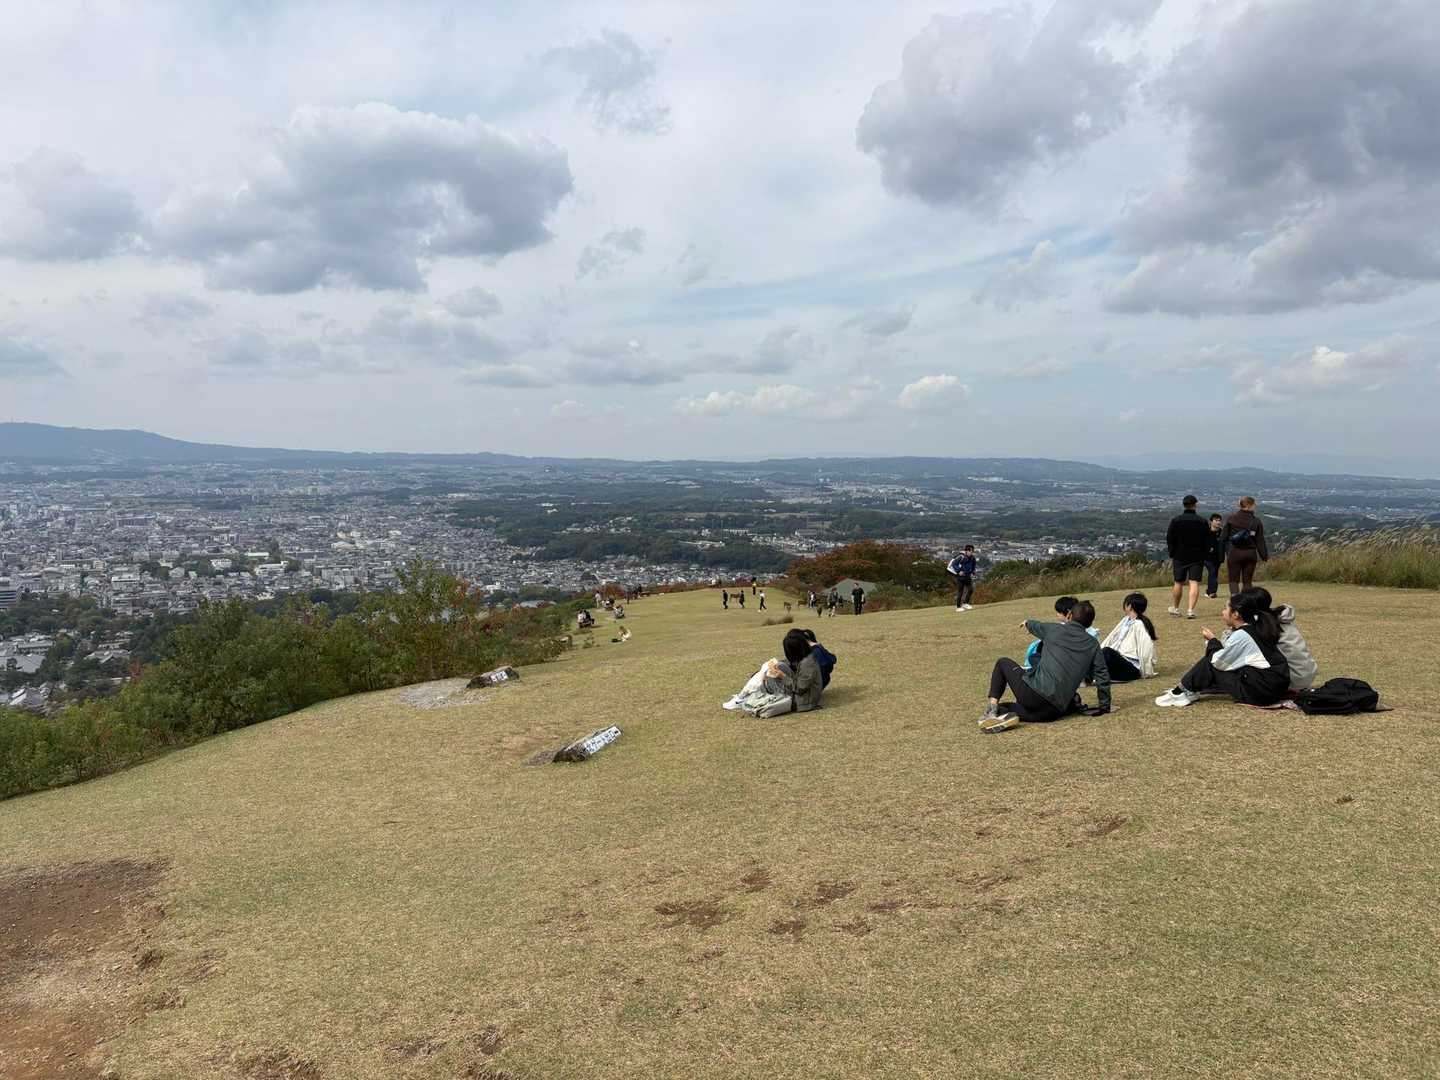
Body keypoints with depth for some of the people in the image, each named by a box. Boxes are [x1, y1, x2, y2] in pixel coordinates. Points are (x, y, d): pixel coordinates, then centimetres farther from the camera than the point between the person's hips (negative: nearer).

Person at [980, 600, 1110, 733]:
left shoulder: (1053, 629, 7)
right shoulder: (1093, 645, 10)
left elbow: (1035, 626, 30)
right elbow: (1103, 677, 8)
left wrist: (1027, 622, 54)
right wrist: (1105, 707, 20)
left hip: (1033, 694, -3)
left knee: (1003, 663, 25)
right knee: (1002, 707, 25)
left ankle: (993, 709, 7)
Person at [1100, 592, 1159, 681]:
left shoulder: (1139, 624, -11)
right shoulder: (1126, 621, 15)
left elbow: (1146, 648, -17)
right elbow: (1111, 638, 15)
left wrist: (1146, 673, -12)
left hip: (1132, 668, -8)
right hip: (1120, 660, 8)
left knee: (1107, 652, -32)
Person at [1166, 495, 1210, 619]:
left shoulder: (1175, 520, -3)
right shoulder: (1202, 521, -2)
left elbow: (1169, 539, -1)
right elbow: (1208, 541, 2)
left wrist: (1172, 555, 7)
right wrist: (1204, 554, 12)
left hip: (1180, 556, 1)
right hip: (1197, 557, -1)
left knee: (1178, 583, 12)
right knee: (1194, 583, -4)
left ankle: (1175, 608, 24)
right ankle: (1190, 610, -15)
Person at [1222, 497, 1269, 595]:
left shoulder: (1231, 519, -1)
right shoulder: (1256, 522, -1)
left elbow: (1223, 537, -1)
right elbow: (1260, 541, 0)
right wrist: (1265, 556, 7)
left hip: (1234, 553, -1)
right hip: (1250, 553, 1)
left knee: (1234, 580, 4)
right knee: (1247, 581, 11)